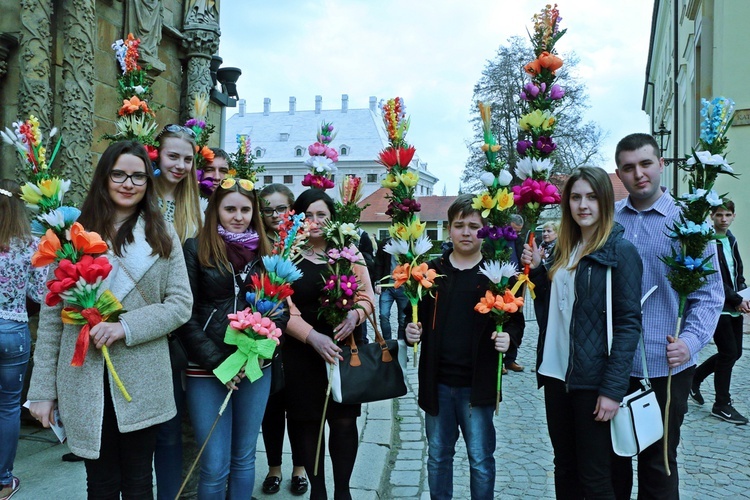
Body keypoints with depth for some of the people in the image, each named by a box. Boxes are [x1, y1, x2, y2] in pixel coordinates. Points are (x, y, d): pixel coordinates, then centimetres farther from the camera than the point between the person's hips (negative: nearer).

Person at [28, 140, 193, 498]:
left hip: (142, 384, 0)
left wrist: (125, 326, -16)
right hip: (85, 383, 0)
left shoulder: (162, 237, 3)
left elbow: (181, 304, -1)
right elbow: (52, 314, 2)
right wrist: (42, 388, 0)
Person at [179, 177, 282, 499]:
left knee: (244, 457, 13)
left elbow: (282, 307, 9)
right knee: (215, 466, 0)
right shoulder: (195, 249, -3)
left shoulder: (265, 252, 8)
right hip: (207, 369, -3)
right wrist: (217, 362, -13)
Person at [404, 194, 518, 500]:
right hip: (437, 381, 3)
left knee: (481, 459, 8)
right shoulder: (432, 270, 4)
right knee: (438, 455, 16)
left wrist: (508, 337, -19)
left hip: (477, 382, -2)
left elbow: (515, 320, 2)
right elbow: (416, 315, 11)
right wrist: (411, 331, -11)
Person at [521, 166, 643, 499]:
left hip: (593, 381, -6)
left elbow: (629, 323, -13)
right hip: (556, 374, 6)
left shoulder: (620, 251, -9)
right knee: (564, 469, 16)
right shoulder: (564, 249, 11)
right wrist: (537, 270, 0)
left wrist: (613, 388, -18)